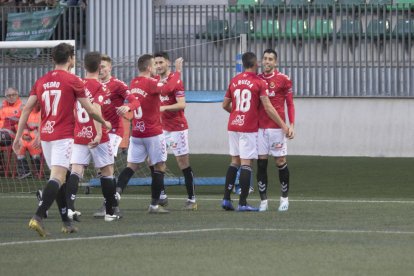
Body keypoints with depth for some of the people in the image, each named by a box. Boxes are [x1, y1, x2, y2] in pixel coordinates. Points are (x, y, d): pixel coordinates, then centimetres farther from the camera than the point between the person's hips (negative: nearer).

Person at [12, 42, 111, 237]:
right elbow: (89, 110, 0)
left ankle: (66, 222, 22)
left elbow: (27, 109, 7)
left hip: (45, 135, 6)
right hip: (63, 136, -6)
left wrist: (18, 137, 10)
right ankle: (38, 217, -29)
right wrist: (105, 123, 18)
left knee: (59, 178, 17)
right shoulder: (72, 80, -4)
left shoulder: (41, 81, 10)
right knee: (57, 177, -12)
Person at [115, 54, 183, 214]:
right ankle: (154, 205, 4)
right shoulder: (150, 83, -13)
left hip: (136, 133, 6)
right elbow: (168, 88, -24)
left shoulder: (133, 83, 8)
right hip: (153, 133, -6)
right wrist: (177, 71, -12)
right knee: (159, 167, 5)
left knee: (131, 166, 7)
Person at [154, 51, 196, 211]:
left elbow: (181, 104, -19)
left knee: (183, 162, -3)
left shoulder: (175, 81, -12)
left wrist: (164, 107, -30)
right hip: (161, 128, 7)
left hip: (177, 128, -7)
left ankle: (191, 199, 2)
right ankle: (162, 195, 9)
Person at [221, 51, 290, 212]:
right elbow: (268, 108, -10)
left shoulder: (234, 81, 8)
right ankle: (242, 203, -4)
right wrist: (283, 126, -4)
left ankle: (226, 199, 11)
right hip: (249, 128, -5)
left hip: (233, 125, 5)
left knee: (235, 161, 14)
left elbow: (225, 105, 16)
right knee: (246, 163, -3)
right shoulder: (259, 83, -7)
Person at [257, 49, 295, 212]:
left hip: (277, 127, -3)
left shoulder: (283, 80, 0)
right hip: (260, 128, 3)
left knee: (280, 162, 0)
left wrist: (291, 125, -8)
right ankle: (263, 200, 4)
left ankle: (284, 198, 12)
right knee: (261, 163, 0)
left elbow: (290, 104, 1)